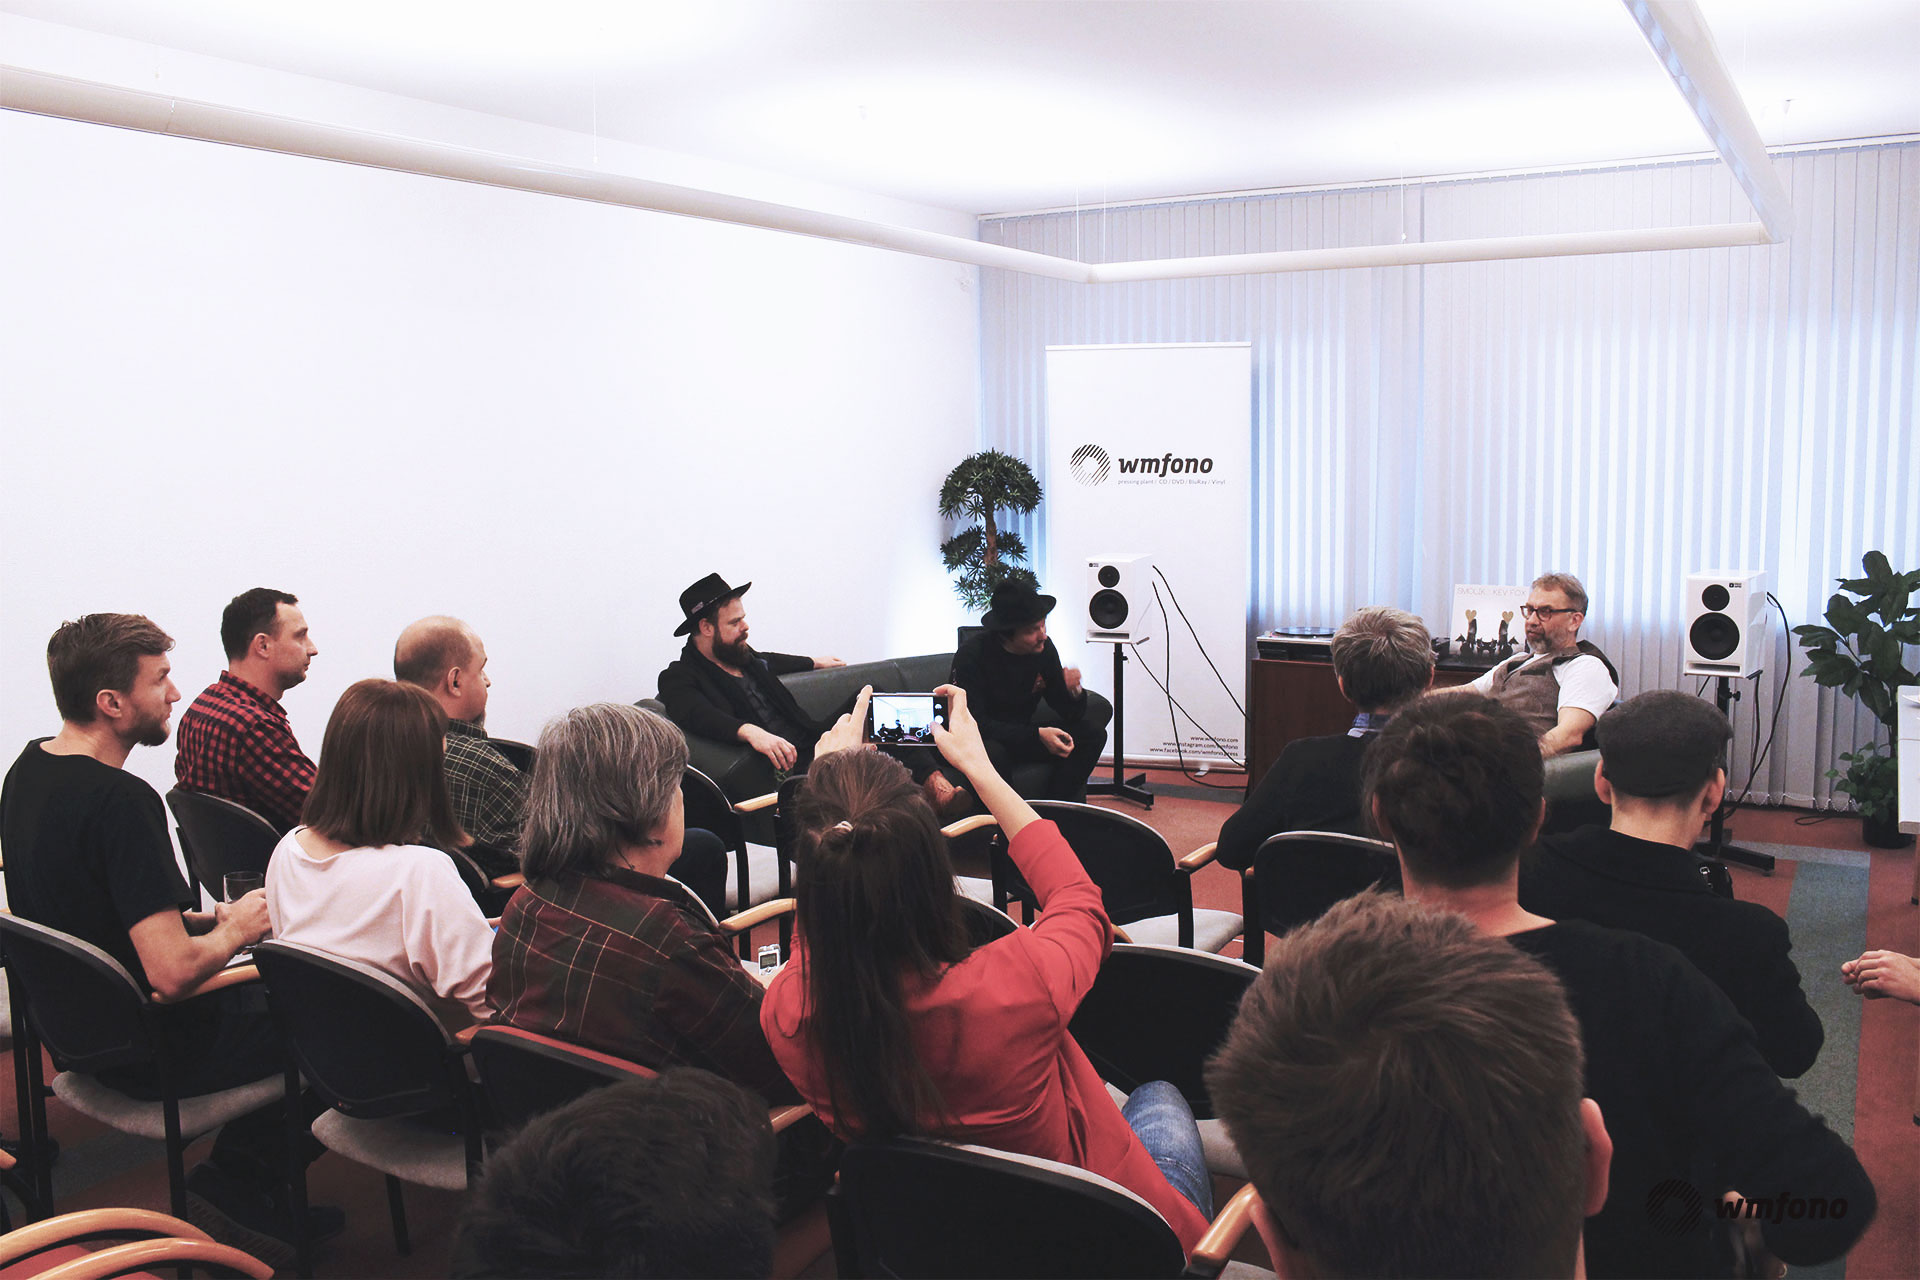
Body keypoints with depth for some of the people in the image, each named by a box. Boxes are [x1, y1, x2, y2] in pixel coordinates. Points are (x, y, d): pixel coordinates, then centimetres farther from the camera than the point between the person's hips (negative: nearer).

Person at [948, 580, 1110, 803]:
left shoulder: (1044, 648, -7)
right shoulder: (970, 656, -23)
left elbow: (1070, 713, -1)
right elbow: (975, 723, -26)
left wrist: (1074, 692, -26)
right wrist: (1037, 734, -31)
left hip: (1022, 731, 6)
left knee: (1093, 733, -8)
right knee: (993, 754, -40)